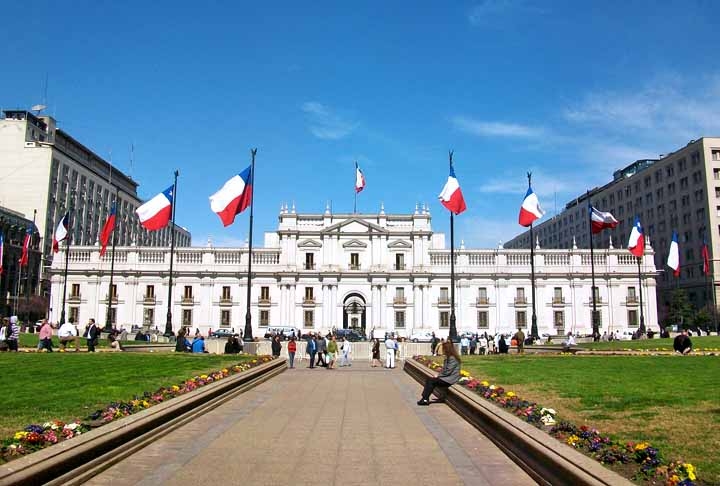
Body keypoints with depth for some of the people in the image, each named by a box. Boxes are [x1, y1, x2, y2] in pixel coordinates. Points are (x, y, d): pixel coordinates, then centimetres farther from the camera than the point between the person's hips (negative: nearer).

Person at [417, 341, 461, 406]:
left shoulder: (452, 358, -17)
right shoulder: (448, 357, 15)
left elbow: (448, 371, -21)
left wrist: (438, 376, -10)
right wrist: (438, 375, 2)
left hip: (450, 379, -10)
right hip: (446, 377, 10)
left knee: (431, 381, -17)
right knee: (428, 380, -5)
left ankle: (425, 399, -9)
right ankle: (425, 398, -13)